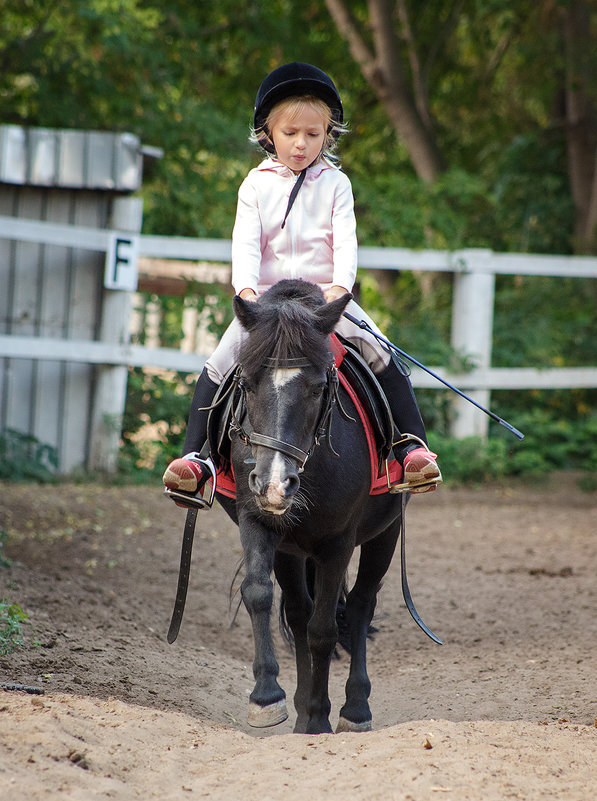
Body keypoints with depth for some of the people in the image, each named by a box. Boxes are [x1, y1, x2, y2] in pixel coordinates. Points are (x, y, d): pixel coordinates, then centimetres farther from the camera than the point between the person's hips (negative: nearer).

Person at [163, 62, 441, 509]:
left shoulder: (334, 183, 6)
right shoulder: (257, 185, 7)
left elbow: (346, 241, -4)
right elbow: (246, 242, -3)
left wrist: (340, 286, -24)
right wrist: (246, 289, -22)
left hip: (328, 297, -1)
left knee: (384, 359, -19)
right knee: (218, 367, -16)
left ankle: (413, 447, -13)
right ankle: (194, 459, -12)